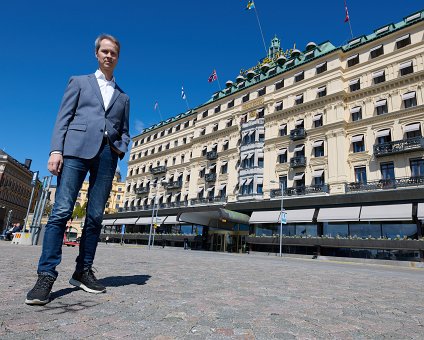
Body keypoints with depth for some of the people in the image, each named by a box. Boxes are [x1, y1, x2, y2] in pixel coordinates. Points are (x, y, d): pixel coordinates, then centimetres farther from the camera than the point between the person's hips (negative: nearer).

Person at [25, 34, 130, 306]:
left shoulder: (123, 97, 25)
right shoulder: (79, 82, 18)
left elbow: (124, 131, 22)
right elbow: (63, 118, 7)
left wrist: (122, 148, 0)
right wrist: (56, 149, -6)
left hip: (107, 155, 3)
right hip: (77, 148, -2)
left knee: (96, 217, 0)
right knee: (62, 211, -10)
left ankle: (83, 272, 8)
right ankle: (46, 275, -5)